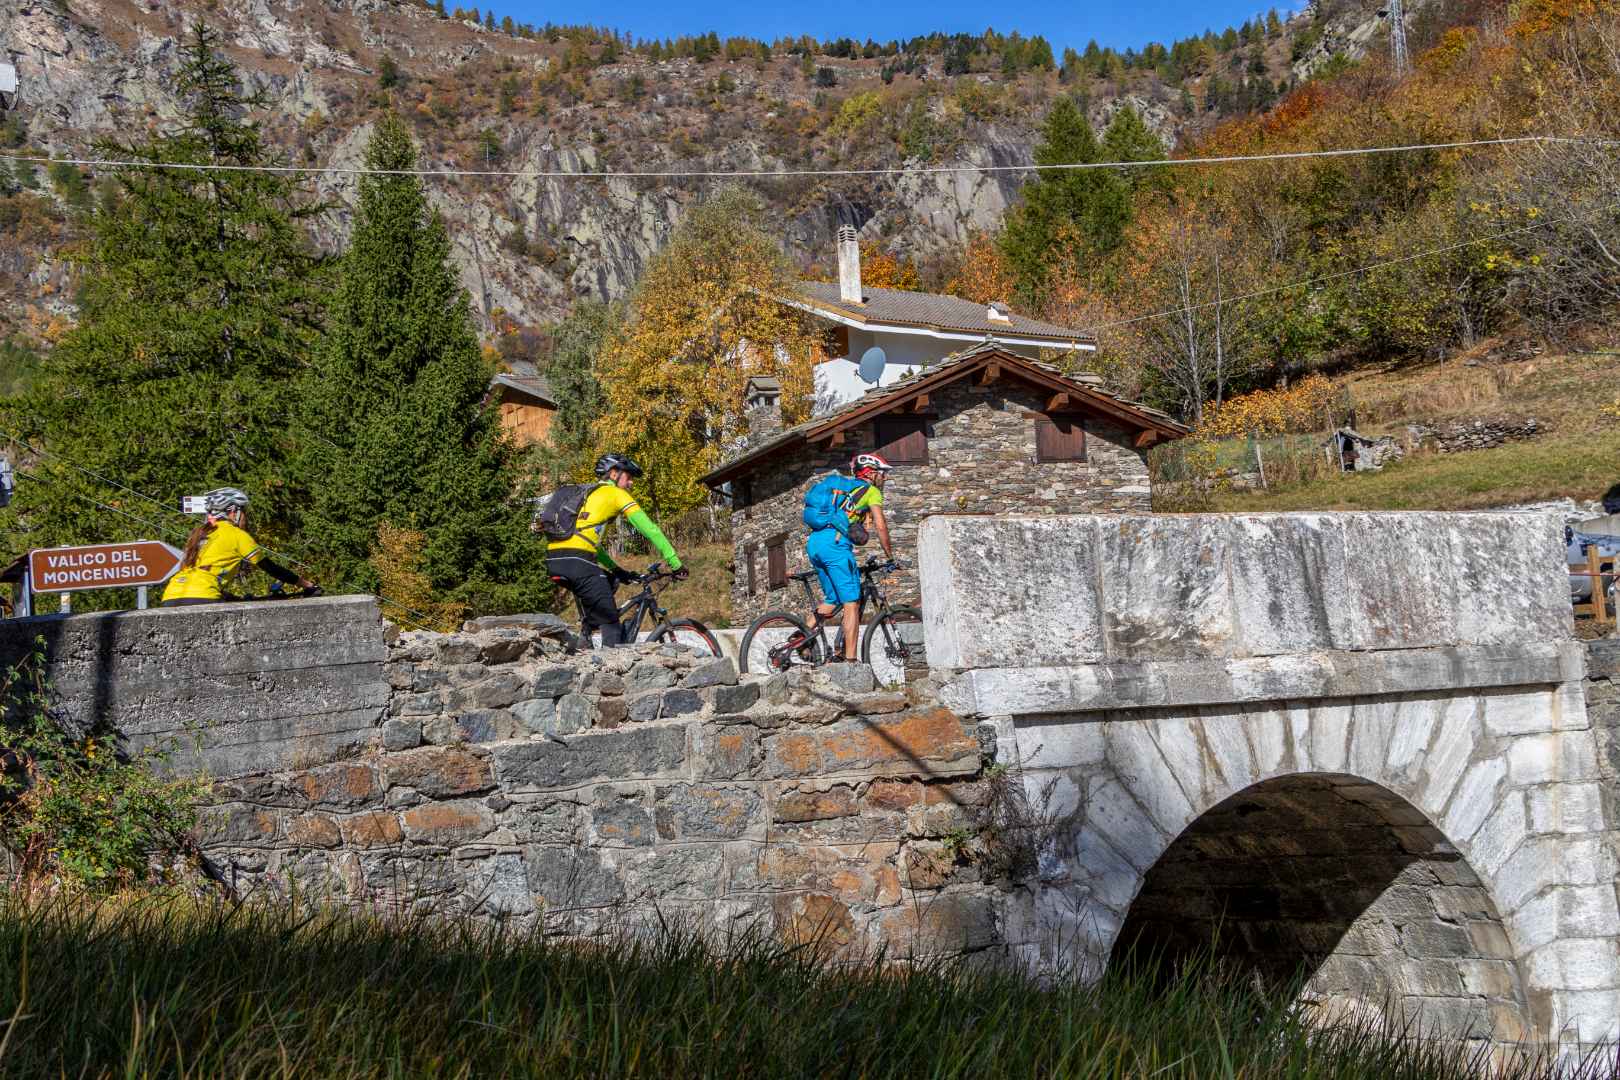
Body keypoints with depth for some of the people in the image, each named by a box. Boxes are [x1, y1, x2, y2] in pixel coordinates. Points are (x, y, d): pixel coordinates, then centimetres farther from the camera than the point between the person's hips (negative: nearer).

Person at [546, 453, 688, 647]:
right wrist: (675, 563, 3)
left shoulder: (585, 494, 30)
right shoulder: (615, 493, 7)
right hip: (576, 561, -8)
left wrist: (617, 570, 36)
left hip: (553, 559, 8)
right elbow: (649, 529, 2)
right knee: (609, 620, 1)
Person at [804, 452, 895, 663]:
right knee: (851, 604, -5)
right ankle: (850, 661, -9)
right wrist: (891, 557, 10)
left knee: (832, 600, 20)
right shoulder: (871, 490, 10)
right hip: (834, 542, -8)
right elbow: (880, 526, 2)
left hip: (813, 543, 8)